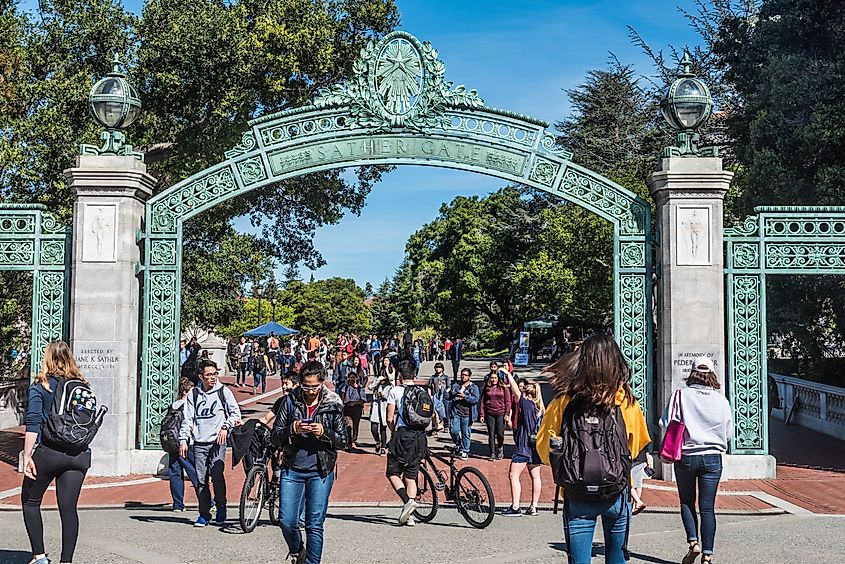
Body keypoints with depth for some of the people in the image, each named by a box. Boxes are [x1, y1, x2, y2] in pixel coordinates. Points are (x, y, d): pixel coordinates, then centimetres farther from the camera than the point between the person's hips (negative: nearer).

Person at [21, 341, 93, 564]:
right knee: (69, 508, 6)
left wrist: (27, 456, -10)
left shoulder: (40, 385, -1)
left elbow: (33, 423, -9)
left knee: (30, 501, 15)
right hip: (79, 454, 3)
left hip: (47, 453, -3)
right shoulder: (82, 386, 10)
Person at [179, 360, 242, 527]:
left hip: (217, 441, -3)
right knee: (200, 479, 1)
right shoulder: (193, 394, 10)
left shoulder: (223, 391, 4)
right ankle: (204, 514, 11)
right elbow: (187, 419, 12)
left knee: (217, 474, -17)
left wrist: (225, 426, -11)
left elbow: (235, 412, 5)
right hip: (199, 443, 3)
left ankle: (221, 506, 4)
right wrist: (183, 440, 5)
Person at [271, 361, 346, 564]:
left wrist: (324, 433, -16)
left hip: (320, 472, -1)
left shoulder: (333, 404, 0)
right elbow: (274, 437, 2)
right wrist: (292, 430, -17)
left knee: (315, 525, -1)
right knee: (286, 521, 1)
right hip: (292, 470, 1)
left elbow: (343, 440, 2)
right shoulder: (291, 401, 1)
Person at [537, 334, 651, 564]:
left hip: (577, 496, -1)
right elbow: (639, 447, 6)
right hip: (617, 494, 1)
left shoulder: (564, 402, -8)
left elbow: (543, 447, -1)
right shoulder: (627, 402, -6)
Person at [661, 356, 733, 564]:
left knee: (687, 502, 17)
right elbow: (729, 432, 5)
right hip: (712, 458, 1)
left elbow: (666, 424, -9)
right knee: (707, 507, 6)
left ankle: (693, 542, 1)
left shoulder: (680, 395, -7)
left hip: (686, 457, -1)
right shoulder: (721, 400, -2)